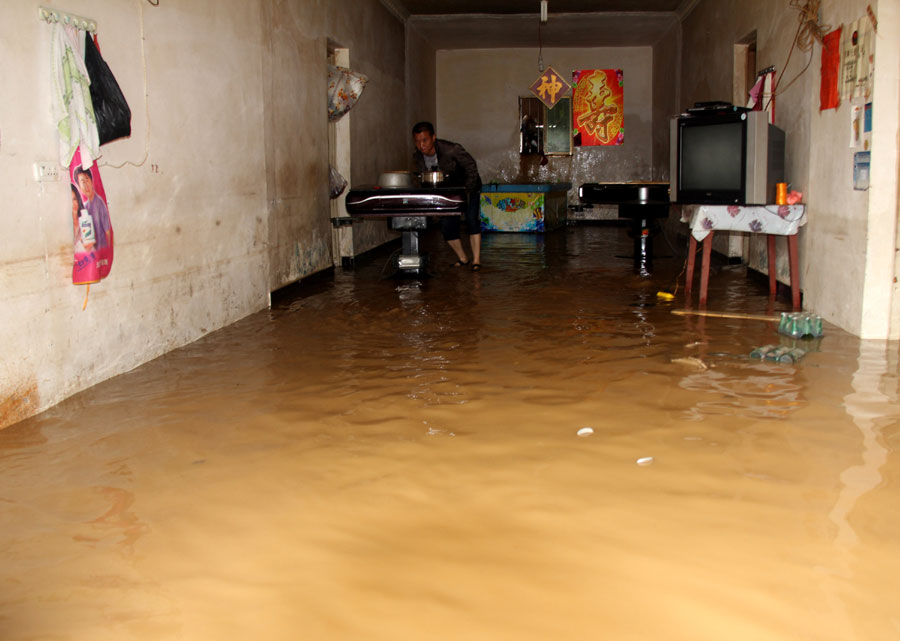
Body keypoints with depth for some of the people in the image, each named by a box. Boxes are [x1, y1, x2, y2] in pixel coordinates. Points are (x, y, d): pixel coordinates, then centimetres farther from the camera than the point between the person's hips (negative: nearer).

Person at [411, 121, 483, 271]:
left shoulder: (451, 150, -31)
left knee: (472, 220, -17)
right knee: (447, 226, -3)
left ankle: (476, 260, -11)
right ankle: (462, 258, 18)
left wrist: (468, 190, -24)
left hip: (467, 187, -5)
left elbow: (471, 167, -20)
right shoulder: (417, 157, -16)